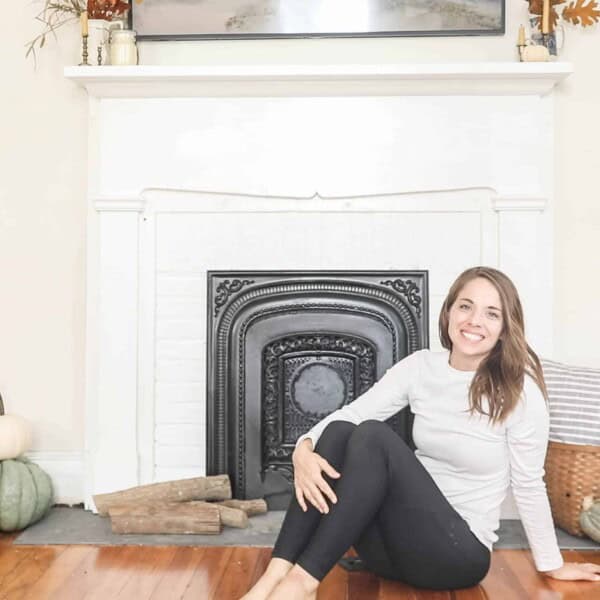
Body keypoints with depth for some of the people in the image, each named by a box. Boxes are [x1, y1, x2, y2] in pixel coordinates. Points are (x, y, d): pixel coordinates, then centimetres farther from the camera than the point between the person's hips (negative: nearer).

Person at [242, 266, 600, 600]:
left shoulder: (519, 390, -12)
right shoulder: (421, 367, 1)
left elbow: (528, 484, -4)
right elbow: (349, 413, -4)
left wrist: (553, 565, 5)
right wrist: (304, 449, -24)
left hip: (459, 552, -5)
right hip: (398, 542, 5)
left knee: (374, 436, -28)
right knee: (339, 432, -21)